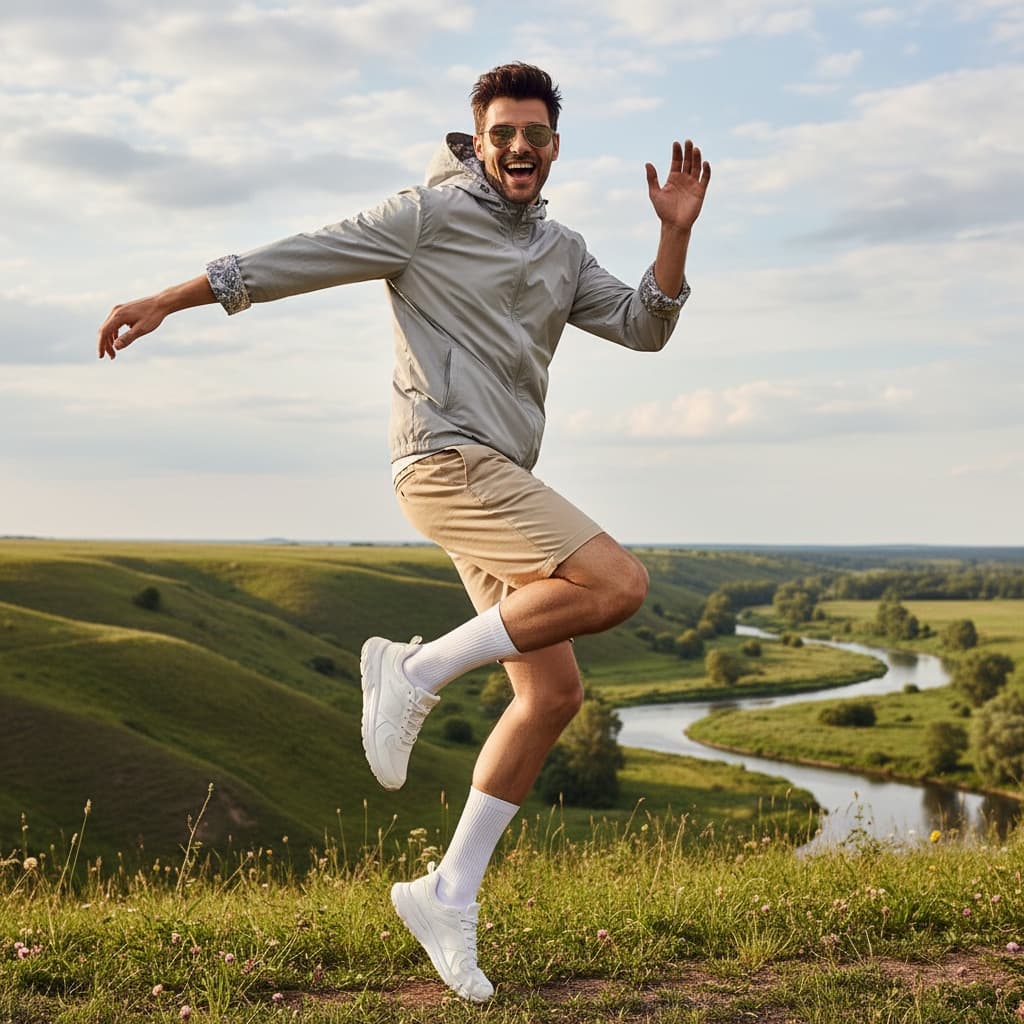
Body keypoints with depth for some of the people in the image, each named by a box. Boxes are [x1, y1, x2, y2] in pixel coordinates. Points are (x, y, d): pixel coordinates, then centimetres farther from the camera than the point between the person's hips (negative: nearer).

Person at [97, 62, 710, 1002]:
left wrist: (677, 232, 2)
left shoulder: (563, 252, 20)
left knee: (553, 695, 3)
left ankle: (450, 896, 9)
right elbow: (301, 258, 0)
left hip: (499, 482, 8)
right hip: (450, 460, -8)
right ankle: (418, 670, -13)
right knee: (618, 584, -24)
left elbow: (644, 327, 16)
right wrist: (166, 302, -1)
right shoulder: (431, 213, 0)